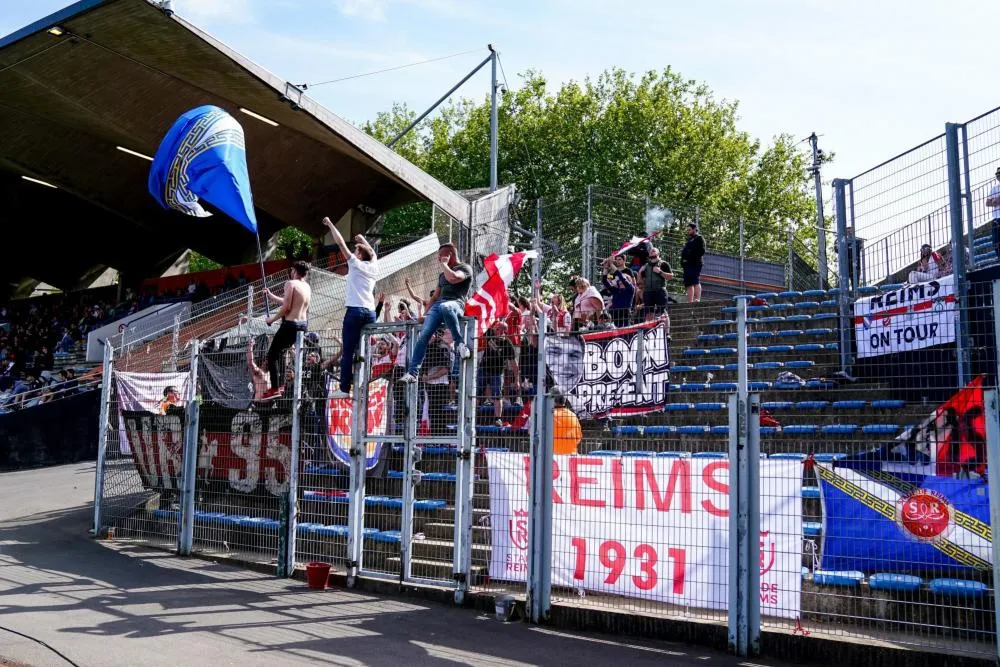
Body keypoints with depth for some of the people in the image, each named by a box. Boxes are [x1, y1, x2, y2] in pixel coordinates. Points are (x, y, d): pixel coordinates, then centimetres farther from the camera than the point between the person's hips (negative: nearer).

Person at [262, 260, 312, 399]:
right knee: (279, 351, 25)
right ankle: (278, 384, 25)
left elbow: (286, 307, -19)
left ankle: (274, 389, -7)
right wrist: (271, 296, 29)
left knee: (272, 354, 0)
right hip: (303, 324, 9)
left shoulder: (290, 284, -12)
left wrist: (272, 319, -6)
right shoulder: (307, 287, 12)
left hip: (291, 324, -9)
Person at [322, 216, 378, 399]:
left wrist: (330, 224, 14)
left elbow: (340, 242, 5)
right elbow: (373, 252, 36)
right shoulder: (373, 267, 14)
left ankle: (345, 389, -8)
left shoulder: (356, 264, 2)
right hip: (370, 312, 6)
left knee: (348, 352, -6)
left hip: (355, 311, -5)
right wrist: (363, 240, 48)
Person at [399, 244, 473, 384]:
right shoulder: (442, 274, 33)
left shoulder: (465, 268, 9)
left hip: (456, 303, -7)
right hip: (437, 305, 7)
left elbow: (452, 278, -13)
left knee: (445, 307, -45)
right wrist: (425, 313, 18)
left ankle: (460, 344, -34)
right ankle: (412, 373, -18)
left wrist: (444, 264, 3)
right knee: (423, 336, -15)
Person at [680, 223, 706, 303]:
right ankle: (690, 302, 4)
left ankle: (697, 299, -25)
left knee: (695, 282, -18)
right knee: (689, 284, 4)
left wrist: (691, 257, -16)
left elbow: (701, 251, -10)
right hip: (687, 265, 8)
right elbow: (684, 252, 25)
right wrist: (682, 264, 12)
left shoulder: (699, 238, 3)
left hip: (695, 264, -8)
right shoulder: (689, 240, 28)